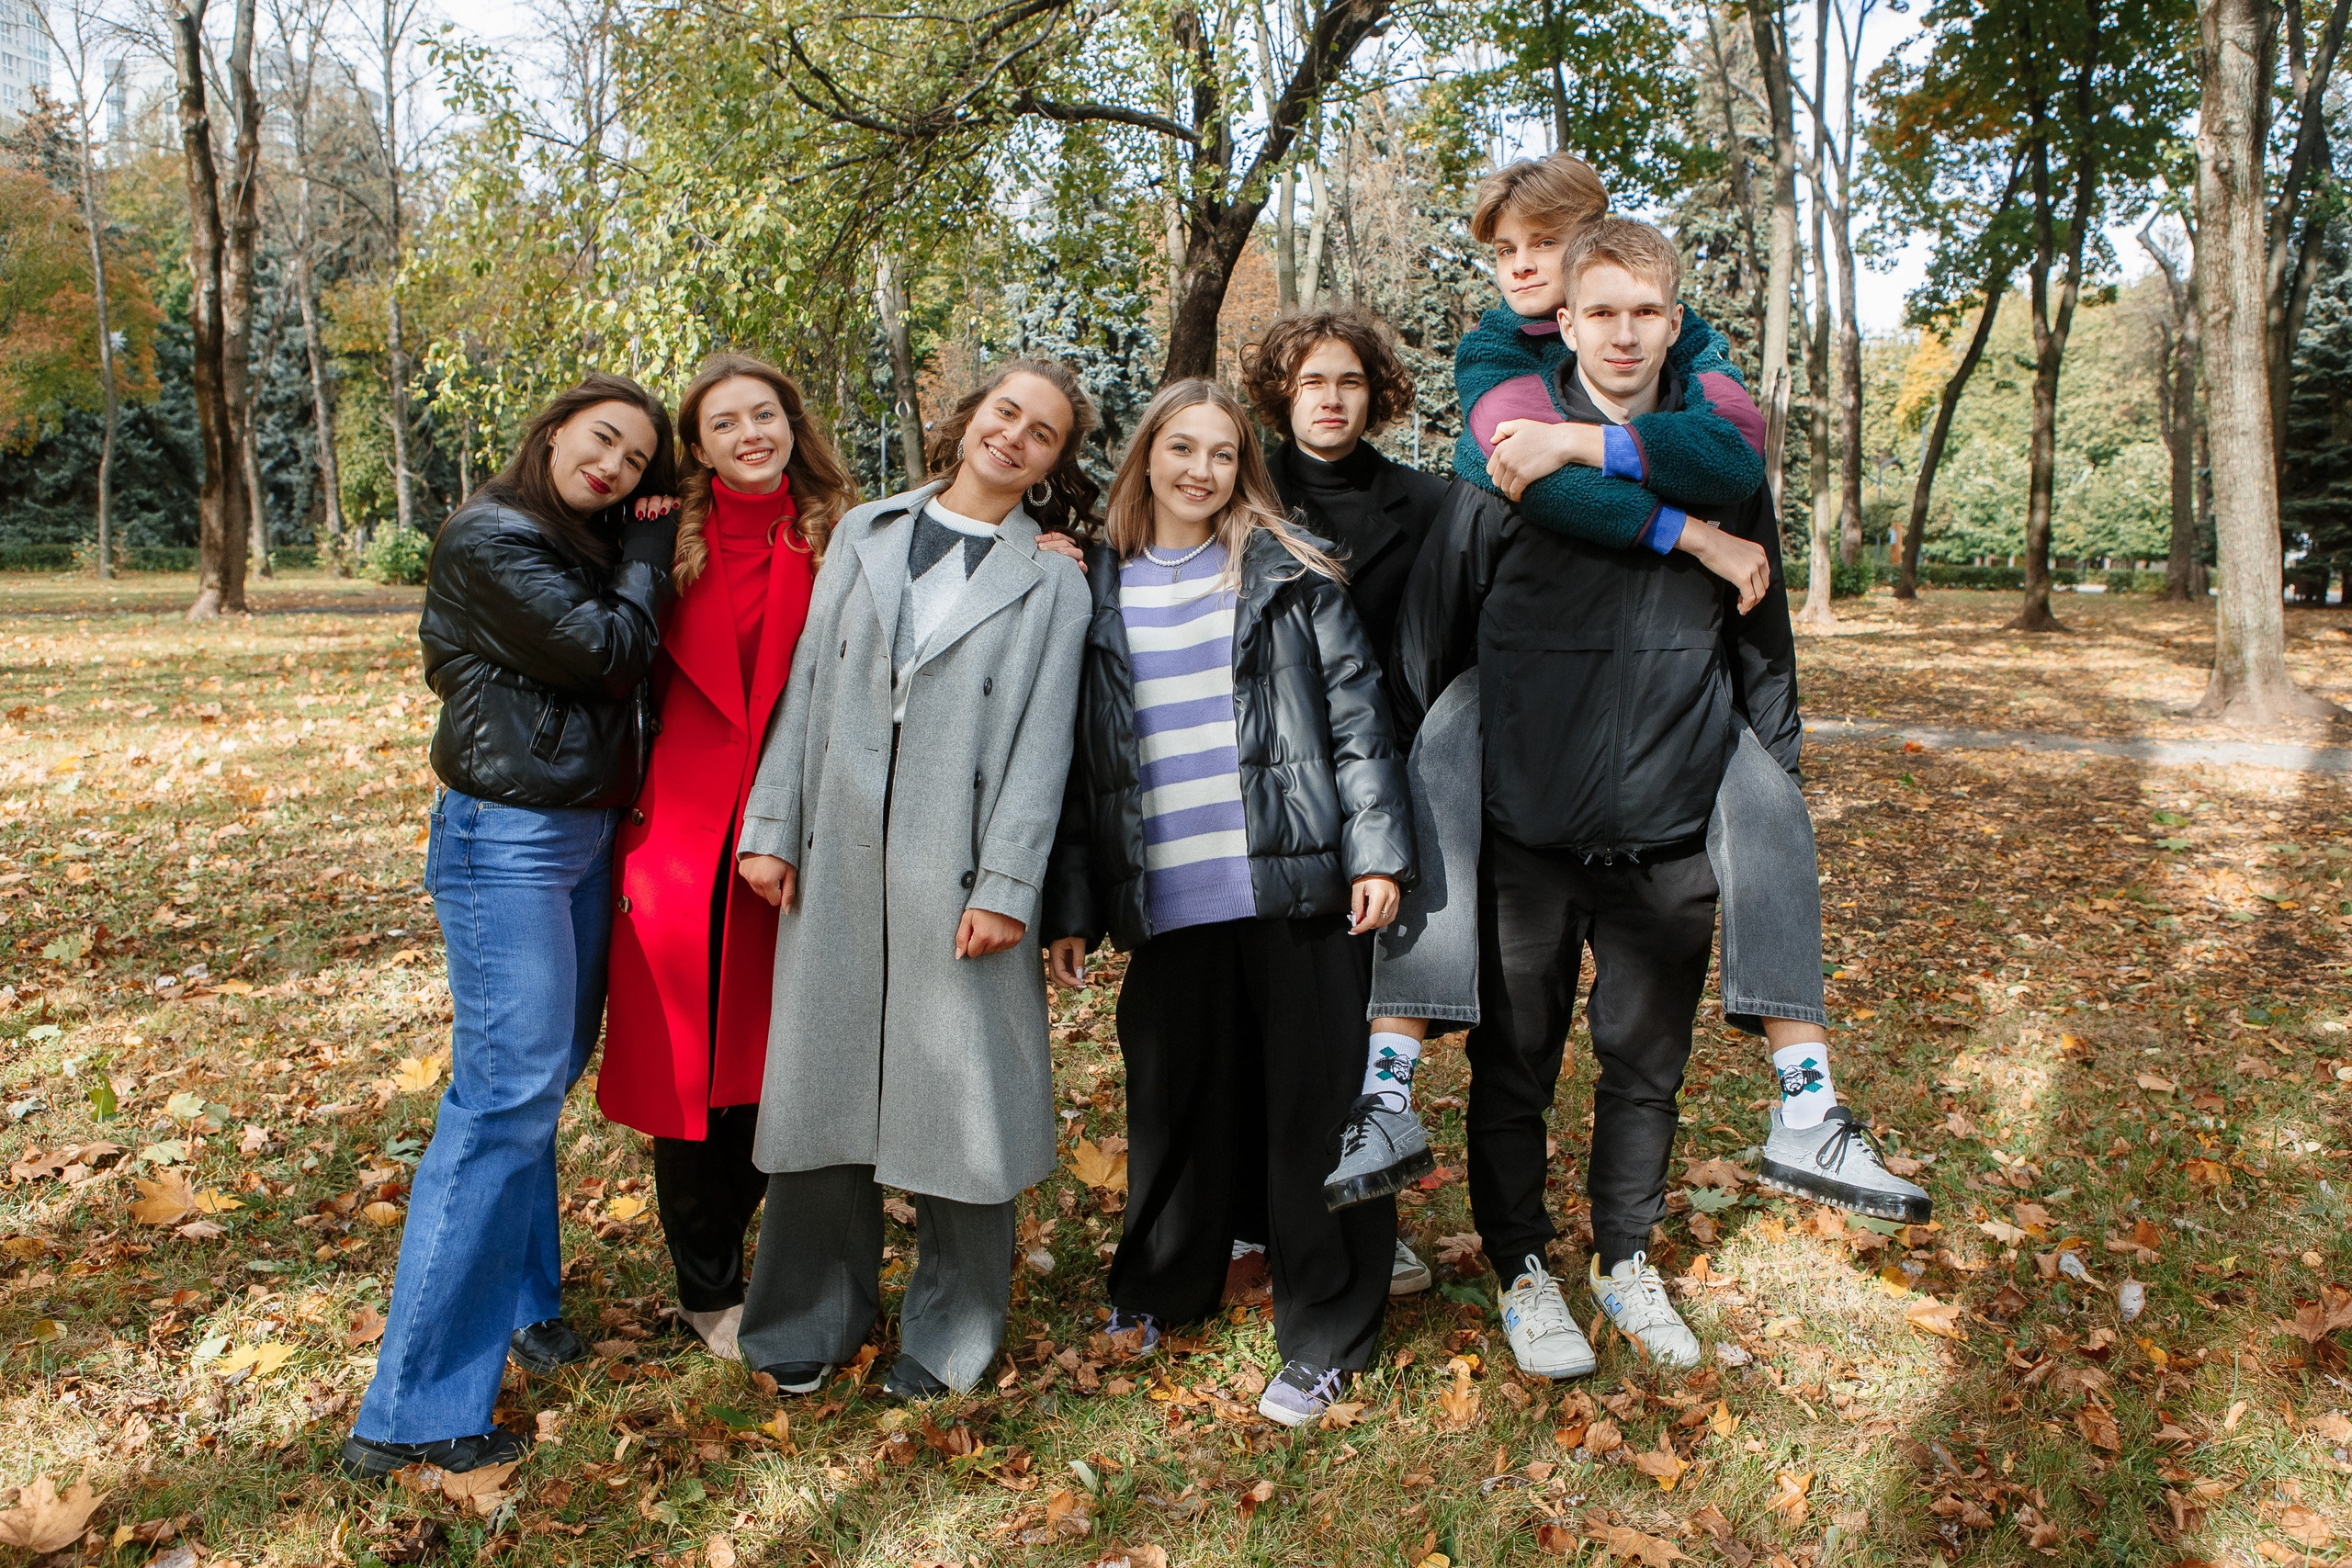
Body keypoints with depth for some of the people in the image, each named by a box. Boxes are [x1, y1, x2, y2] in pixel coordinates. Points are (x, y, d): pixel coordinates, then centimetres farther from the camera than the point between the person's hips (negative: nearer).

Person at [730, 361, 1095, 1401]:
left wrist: (1006, 886, -11)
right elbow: (807, 684, 9)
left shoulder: (1052, 585, 5)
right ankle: (816, 1316, 28)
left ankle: (948, 1332, 21)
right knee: (825, 1072, 9)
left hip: (957, 872, -2)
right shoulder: (864, 534, 12)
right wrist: (770, 827, 2)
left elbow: (1041, 744, -3)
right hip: (836, 859, 3)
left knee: (957, 1087, 1)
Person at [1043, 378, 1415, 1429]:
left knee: (1314, 1100, 2)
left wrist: (1377, 850, -8)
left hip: (1294, 881, -2)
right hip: (1166, 897, 2)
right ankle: (1163, 1285, 36)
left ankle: (1326, 1335, 16)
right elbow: (1077, 760, 10)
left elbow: (1355, 713, 1)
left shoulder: (1287, 574, 5)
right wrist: (1070, 905, 7)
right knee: (1174, 1095, 13)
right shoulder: (1096, 592, 10)